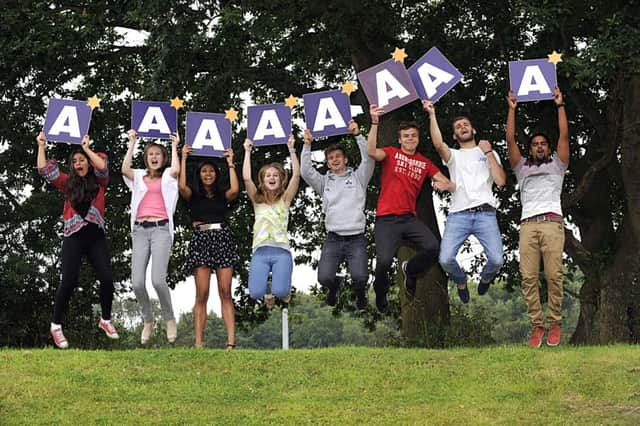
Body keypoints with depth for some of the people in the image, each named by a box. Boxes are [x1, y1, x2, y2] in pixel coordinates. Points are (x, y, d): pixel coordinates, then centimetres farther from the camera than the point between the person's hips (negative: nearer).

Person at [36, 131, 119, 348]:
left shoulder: (99, 182, 11)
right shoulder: (68, 183, 11)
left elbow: (102, 167, -9)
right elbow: (43, 169, 4)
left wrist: (86, 148, -2)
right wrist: (41, 146, 2)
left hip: (96, 235, 1)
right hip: (74, 237, -1)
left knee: (107, 279, -7)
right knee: (68, 281, -9)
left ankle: (105, 320, 14)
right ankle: (56, 325, 3)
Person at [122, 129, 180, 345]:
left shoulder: (167, 177, 11)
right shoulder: (139, 176, 17)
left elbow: (176, 170, -12)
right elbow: (125, 169, -5)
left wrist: (174, 146, 1)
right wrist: (132, 143, 1)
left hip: (161, 229, -3)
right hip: (140, 230, 3)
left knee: (158, 279, -19)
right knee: (137, 283, -8)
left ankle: (169, 319, 3)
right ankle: (147, 320, 15)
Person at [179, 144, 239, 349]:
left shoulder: (222, 195, 16)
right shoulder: (193, 194, 12)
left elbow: (235, 189, -6)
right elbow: (182, 186, -9)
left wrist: (230, 162, 2)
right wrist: (183, 158, -2)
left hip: (223, 238, 1)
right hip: (200, 239, -1)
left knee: (225, 292, -6)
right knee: (202, 294, -8)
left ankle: (231, 341, -13)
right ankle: (198, 342, -11)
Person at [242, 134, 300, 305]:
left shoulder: (285, 199, 12)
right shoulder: (257, 200, 15)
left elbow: (296, 175, 1)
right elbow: (246, 178, 2)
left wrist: (291, 149, 0)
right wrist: (248, 152, 5)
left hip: (281, 251, -1)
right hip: (260, 252, 1)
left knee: (280, 292, -23)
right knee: (256, 293, -19)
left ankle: (284, 288, 16)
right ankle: (267, 285, 19)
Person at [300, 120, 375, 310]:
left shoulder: (357, 177, 12)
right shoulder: (324, 182, 17)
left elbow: (369, 159, -3)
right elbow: (306, 172, 1)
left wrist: (358, 135, -12)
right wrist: (307, 145, -5)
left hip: (356, 238, -1)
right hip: (333, 239, 2)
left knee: (360, 277, -21)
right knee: (325, 278, -17)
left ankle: (360, 293, 17)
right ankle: (334, 287, 22)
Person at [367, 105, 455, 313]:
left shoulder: (425, 163, 14)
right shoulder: (391, 153, 5)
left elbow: (449, 184, 11)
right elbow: (372, 152, -18)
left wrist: (445, 185, -15)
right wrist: (375, 123, -27)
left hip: (409, 218, 4)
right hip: (386, 219, -3)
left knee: (432, 246, -21)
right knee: (384, 260, -22)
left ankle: (410, 270, 12)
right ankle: (380, 294, 12)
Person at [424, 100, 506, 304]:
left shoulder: (489, 153, 20)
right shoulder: (453, 155, 20)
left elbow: (501, 181, 3)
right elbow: (438, 144, -5)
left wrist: (489, 153, 3)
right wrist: (432, 115, -10)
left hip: (485, 213, 0)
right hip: (458, 215, 1)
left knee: (496, 260, -16)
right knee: (445, 259, -17)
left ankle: (485, 278, 21)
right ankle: (461, 281, 17)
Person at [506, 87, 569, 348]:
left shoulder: (557, 165, 22)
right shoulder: (522, 167, 25)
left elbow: (564, 136, 13)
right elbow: (510, 140, 17)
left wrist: (560, 106, 12)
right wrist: (512, 109, 15)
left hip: (552, 223, -2)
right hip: (528, 225, 2)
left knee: (554, 276, -9)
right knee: (528, 277, -7)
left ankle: (554, 324, -1)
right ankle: (536, 325, -3)